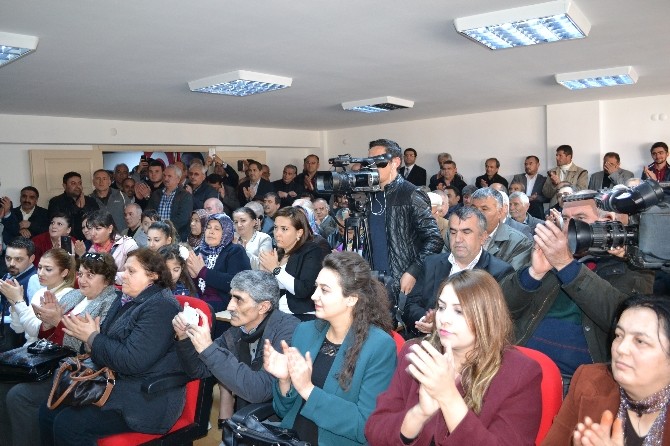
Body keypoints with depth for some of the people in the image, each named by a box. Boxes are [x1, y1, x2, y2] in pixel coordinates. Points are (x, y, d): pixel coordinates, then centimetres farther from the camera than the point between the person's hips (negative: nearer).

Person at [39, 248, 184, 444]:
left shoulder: (161, 307, -19)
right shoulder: (125, 301, 12)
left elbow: (131, 360, -25)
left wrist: (92, 338, -13)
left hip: (147, 399, -9)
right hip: (116, 383, 9)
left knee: (67, 424, -17)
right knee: (48, 411, 4)